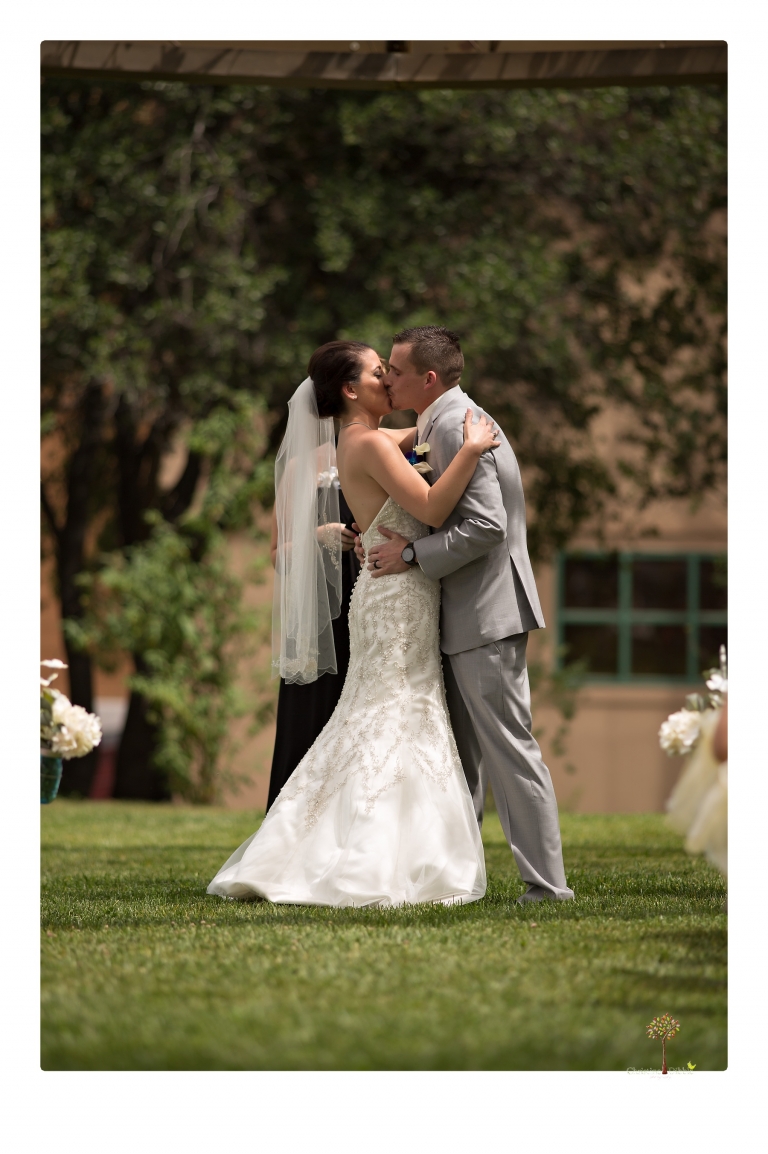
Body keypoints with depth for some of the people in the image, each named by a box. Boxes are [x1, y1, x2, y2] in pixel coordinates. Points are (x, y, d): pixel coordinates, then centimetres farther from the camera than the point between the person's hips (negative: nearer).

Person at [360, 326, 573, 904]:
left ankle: (548, 883, -6)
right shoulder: (454, 422, 16)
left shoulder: (456, 428, -17)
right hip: (470, 616, 11)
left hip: (487, 616, -11)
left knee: (509, 748, -8)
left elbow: (486, 526, -25)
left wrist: (412, 554, -17)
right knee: (462, 752, 14)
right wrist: (393, 539, 8)